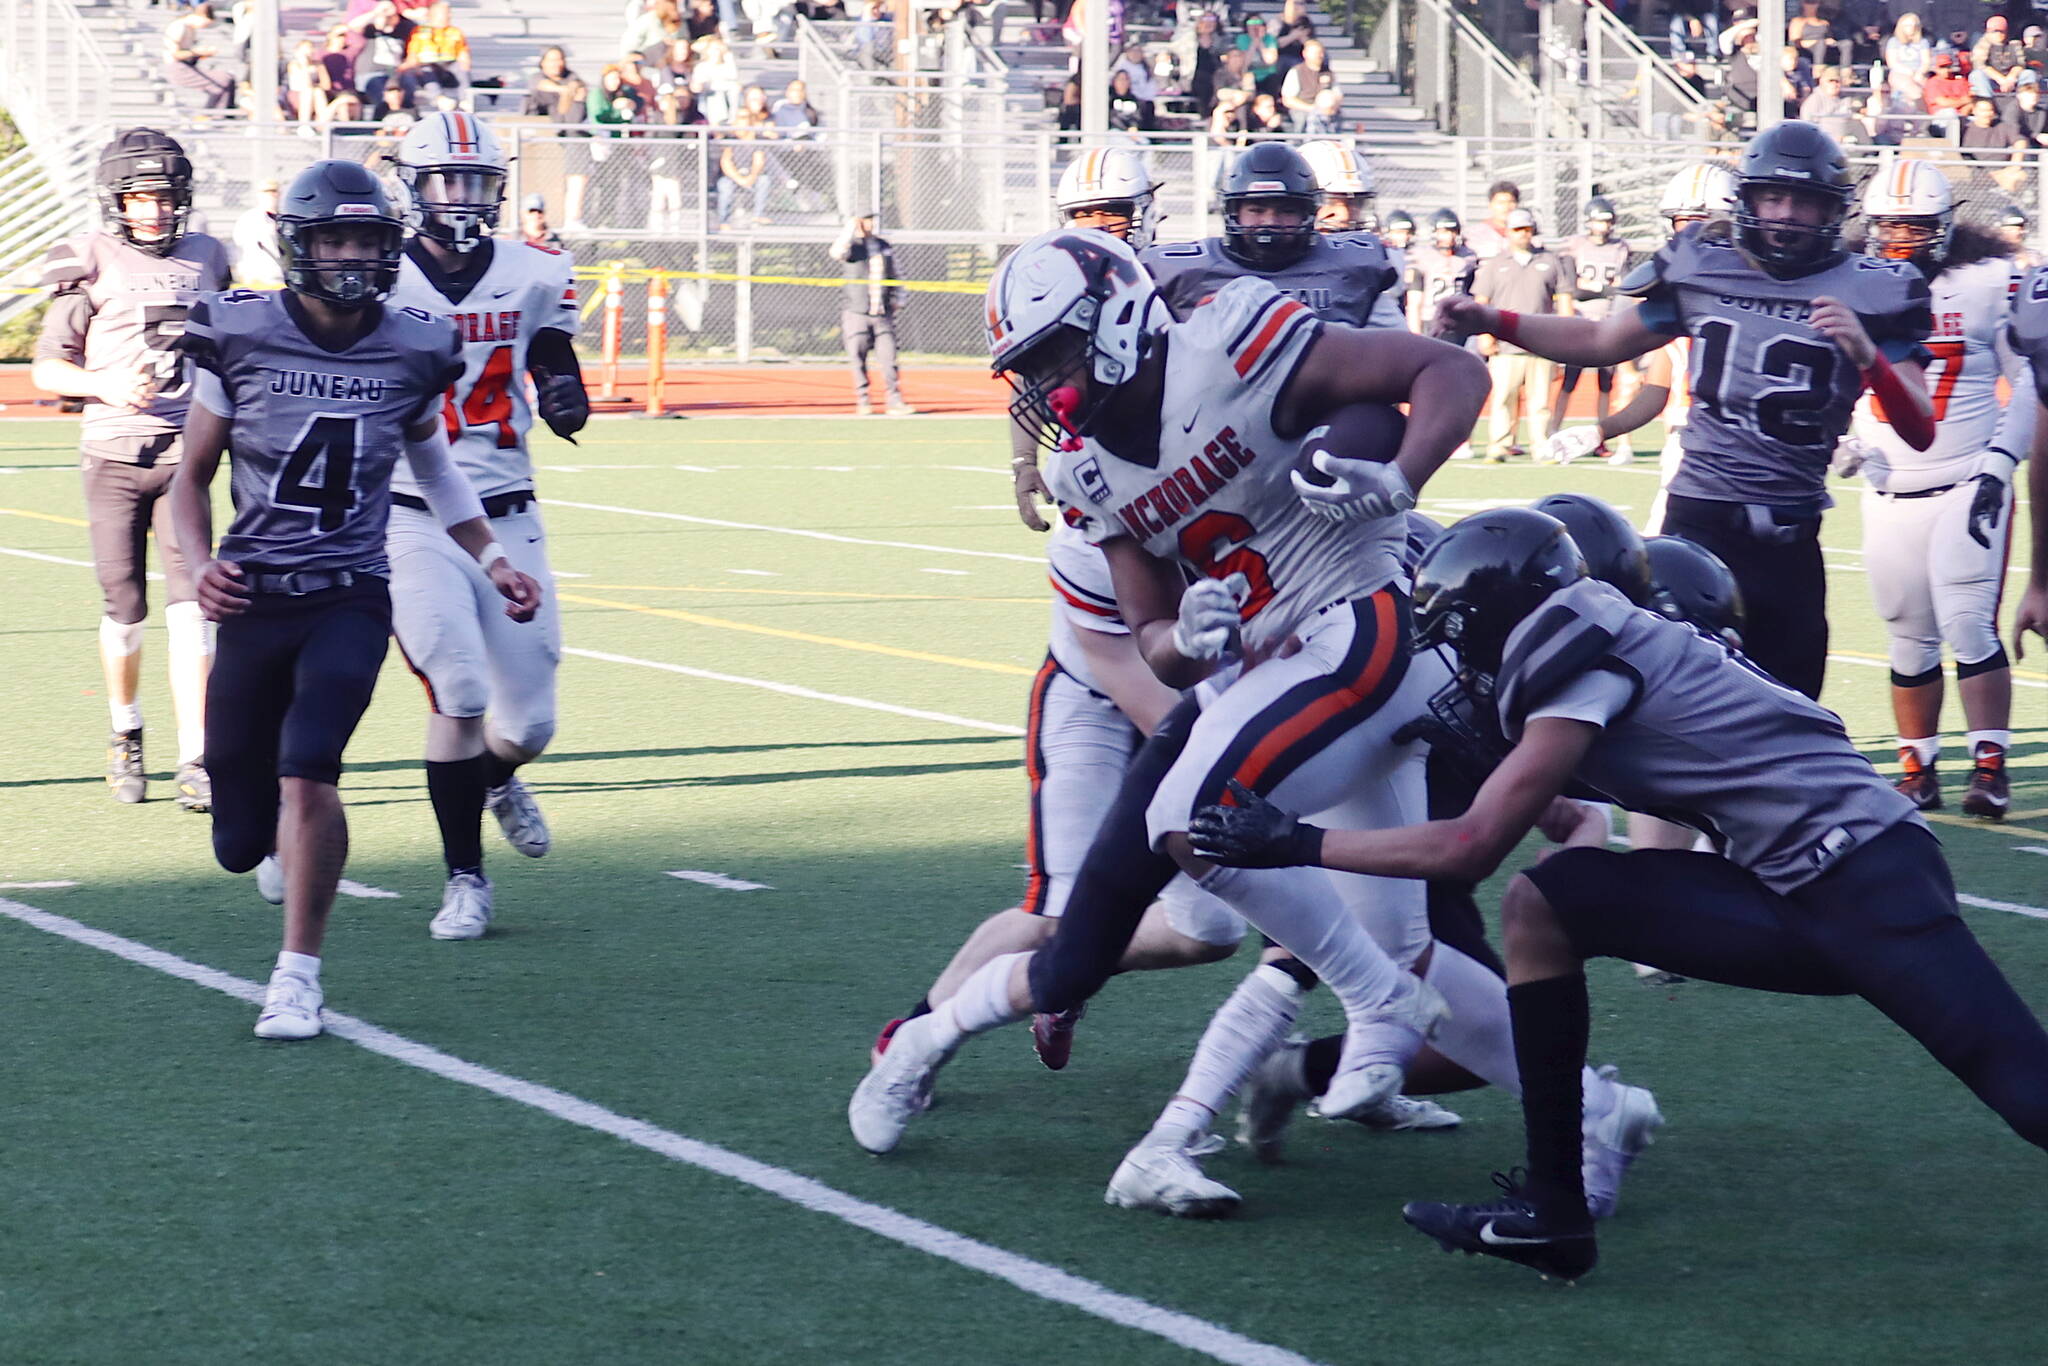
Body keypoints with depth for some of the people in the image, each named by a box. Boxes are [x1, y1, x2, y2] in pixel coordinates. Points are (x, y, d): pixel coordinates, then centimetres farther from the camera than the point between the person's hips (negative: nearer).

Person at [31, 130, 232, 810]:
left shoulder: (204, 260, 9)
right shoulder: (92, 265, -2)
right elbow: (47, 366, 0)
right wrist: (106, 385, -16)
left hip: (183, 454, 2)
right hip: (112, 455, -1)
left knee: (188, 605, -10)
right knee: (124, 608, 4)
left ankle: (195, 762, -12)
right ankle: (126, 736, 28)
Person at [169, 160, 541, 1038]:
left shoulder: (412, 350, 2)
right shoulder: (239, 339, -4)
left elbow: (433, 465, 21)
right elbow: (192, 477, 6)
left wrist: (490, 558, 12)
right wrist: (199, 563, -11)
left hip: (352, 599, 0)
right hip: (254, 601, 0)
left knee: (307, 769, -25)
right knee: (240, 844, 3)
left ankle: (297, 974, -11)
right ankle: (290, 835, 43)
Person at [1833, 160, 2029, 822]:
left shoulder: (1988, 282, -3)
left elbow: (2028, 380, 0)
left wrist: (1998, 465, -9)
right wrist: (1839, 438, -1)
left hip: (1966, 487, -3)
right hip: (1889, 494, 3)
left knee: (1968, 625, -14)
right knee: (1911, 639, 6)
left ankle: (1990, 767, -9)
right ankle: (1918, 772, 14)